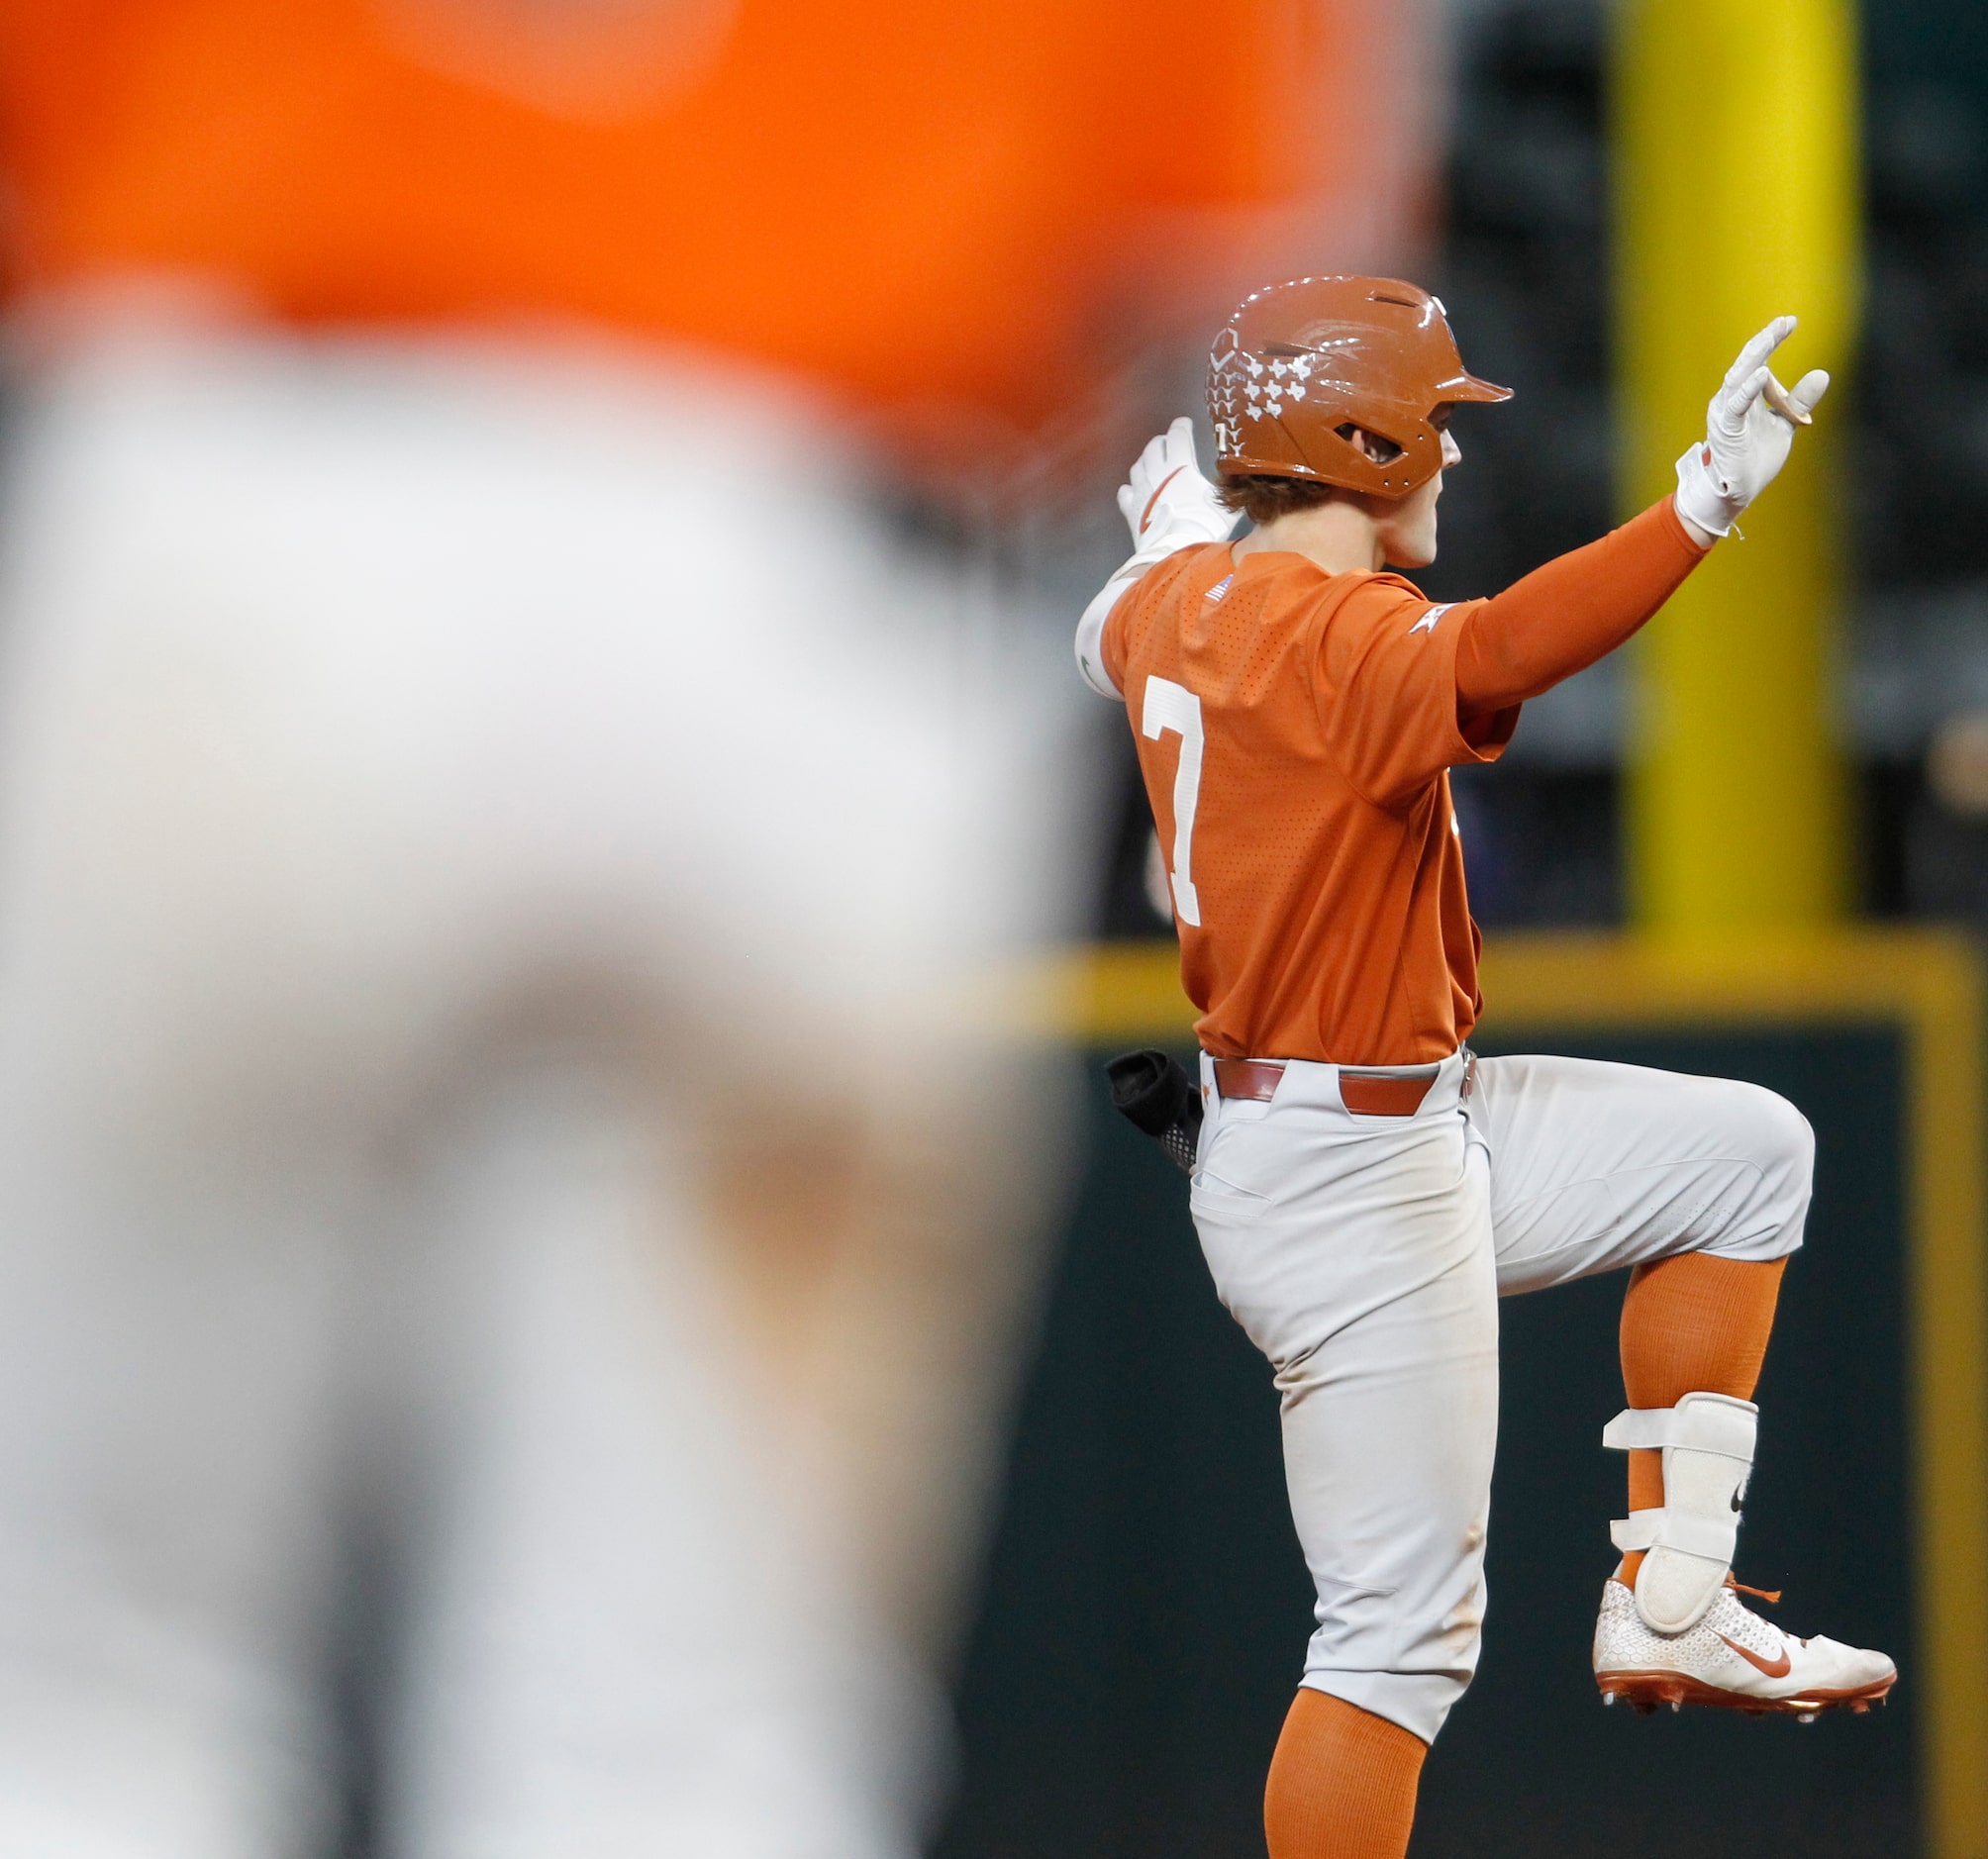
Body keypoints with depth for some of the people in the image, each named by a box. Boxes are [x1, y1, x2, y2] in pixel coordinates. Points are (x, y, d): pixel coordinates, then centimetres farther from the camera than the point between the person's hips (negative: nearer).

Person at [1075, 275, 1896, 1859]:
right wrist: (1702, 510, -58)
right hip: (1353, 1190, -10)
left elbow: (1115, 639, 31)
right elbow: (1491, 658, -47)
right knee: (1403, 1632, -5)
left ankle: (1670, 1604, 15)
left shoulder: (1179, 599, 5)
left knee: (1743, 1153, 17)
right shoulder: (1335, 636, -24)